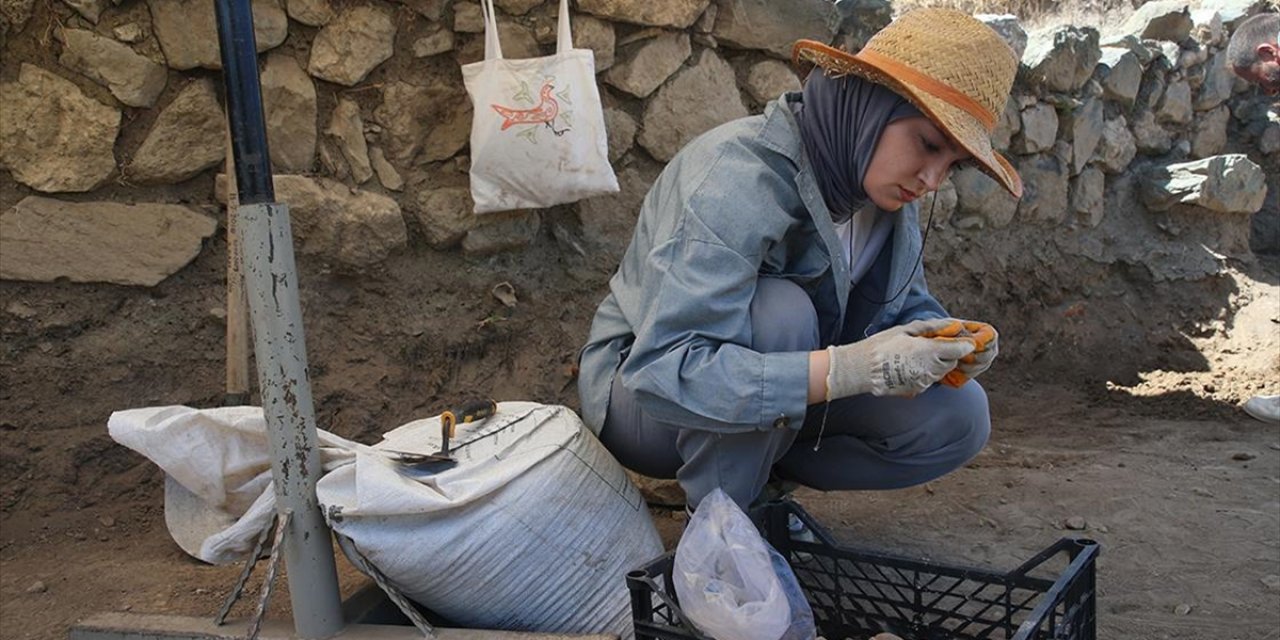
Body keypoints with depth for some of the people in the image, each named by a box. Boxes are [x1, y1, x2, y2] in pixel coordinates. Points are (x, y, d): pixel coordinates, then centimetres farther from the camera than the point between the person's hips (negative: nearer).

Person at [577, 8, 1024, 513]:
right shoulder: (740, 175, -30)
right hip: (639, 396, -6)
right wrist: (847, 369, -45)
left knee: (958, 417, -9)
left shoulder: (884, 186, -6)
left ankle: (755, 477, 4)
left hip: (774, 409, 7)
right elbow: (660, 371, -38)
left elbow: (908, 305, 7)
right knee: (778, 311, -35)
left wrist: (949, 342, -17)